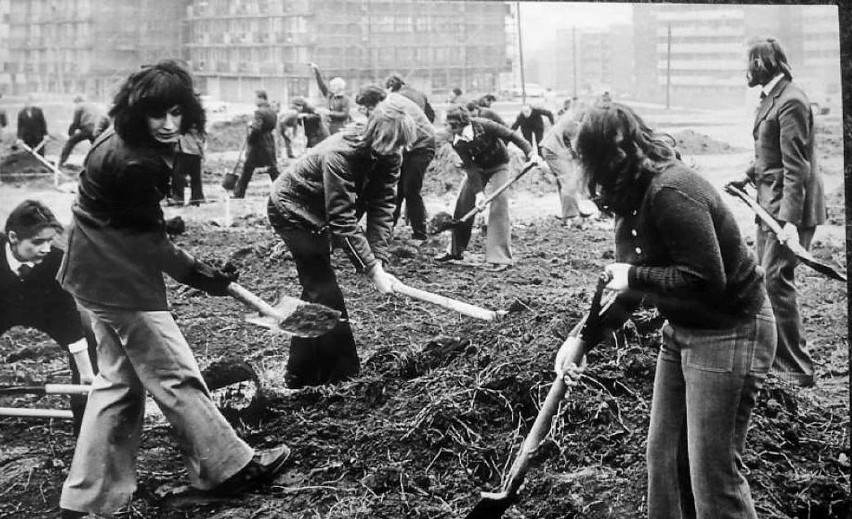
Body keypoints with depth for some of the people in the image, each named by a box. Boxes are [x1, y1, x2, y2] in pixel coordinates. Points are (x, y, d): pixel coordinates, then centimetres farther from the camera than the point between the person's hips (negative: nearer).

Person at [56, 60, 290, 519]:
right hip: (120, 278, -11)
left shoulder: (120, 140, 6)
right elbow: (148, 238, -18)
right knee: (174, 375, 1)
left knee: (118, 380, 16)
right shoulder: (133, 162, -25)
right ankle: (229, 467, 16)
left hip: (97, 272, 11)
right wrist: (196, 274, -9)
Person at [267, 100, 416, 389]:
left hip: (318, 214, 8)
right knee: (324, 291, -11)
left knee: (316, 288, 12)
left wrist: (379, 259, -26)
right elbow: (343, 222, -37)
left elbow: (382, 207, -17)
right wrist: (372, 270, -37)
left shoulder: (388, 155, -15)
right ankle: (342, 375, -2)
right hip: (292, 211, -8)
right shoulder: (338, 156, -37)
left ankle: (301, 375, 22)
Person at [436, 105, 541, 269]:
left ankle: (501, 257, -15)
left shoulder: (483, 126, -29)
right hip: (477, 168, 4)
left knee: (498, 206, -18)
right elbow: (470, 166, -19)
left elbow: (512, 136, -22)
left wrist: (531, 153, -31)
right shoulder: (456, 141, -19)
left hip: (498, 167, -4)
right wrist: (480, 191, -26)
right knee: (462, 204, 0)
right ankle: (455, 250, 19)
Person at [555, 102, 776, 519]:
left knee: (714, 472, -2)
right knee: (663, 458, 15)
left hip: (729, 333, -10)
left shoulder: (671, 193, -26)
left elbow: (706, 279, -30)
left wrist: (634, 277, -19)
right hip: (682, 329, 10)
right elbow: (625, 286, 11)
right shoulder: (634, 198, 5)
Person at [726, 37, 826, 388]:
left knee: (776, 281, -10)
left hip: (788, 207, -10)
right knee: (767, 278, 16)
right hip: (770, 204, 10)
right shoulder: (771, 98, 12)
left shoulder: (790, 102, -19)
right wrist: (749, 178, 9)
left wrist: (790, 220, -27)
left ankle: (797, 370, -2)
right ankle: (776, 357, 30)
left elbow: (795, 166, -23)